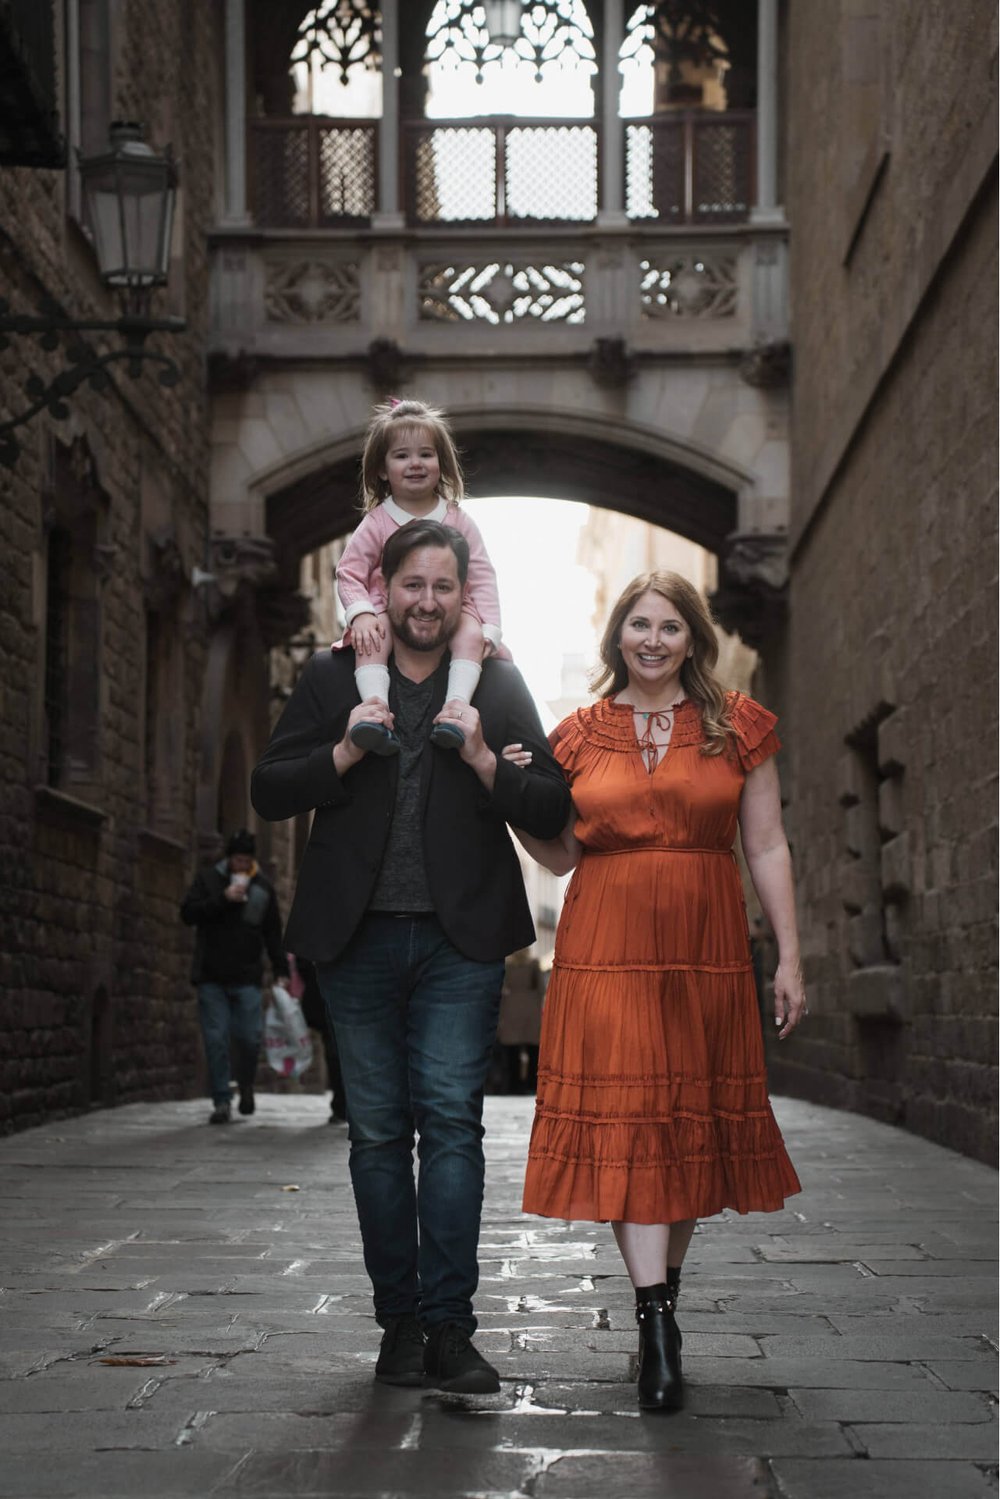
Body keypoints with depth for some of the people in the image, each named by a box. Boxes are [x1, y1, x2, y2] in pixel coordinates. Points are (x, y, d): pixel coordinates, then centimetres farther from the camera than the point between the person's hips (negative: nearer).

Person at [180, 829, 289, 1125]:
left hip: (247, 978, 1)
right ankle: (222, 1101, 2)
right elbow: (188, 913, -6)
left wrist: (281, 971, 6)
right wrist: (223, 899, -16)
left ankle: (246, 1086, 23)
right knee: (216, 1039, -5)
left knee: (249, 1038, -5)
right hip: (211, 977, -1)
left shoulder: (263, 888, 8)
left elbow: (273, 933, 12)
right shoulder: (208, 878, 4)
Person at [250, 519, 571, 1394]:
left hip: (459, 939, -1)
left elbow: (551, 812, 5)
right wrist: (346, 752, -10)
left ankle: (448, 1325, -6)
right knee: (378, 1132, 5)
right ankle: (399, 1323, 13)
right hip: (358, 937, 1)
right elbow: (269, 792, 6)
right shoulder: (332, 679, 10)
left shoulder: (498, 684, 8)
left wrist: (483, 761, -12)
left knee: (452, 1120, -9)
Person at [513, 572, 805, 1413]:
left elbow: (768, 848, 6)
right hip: (608, 951, -1)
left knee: (693, 1122, 5)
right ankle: (658, 1325, -12)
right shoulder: (581, 735, 8)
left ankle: (665, 1289, 20)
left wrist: (789, 958, 2)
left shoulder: (737, 727, 6)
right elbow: (561, 857, 12)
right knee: (624, 1120, -9)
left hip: (706, 950, 1)